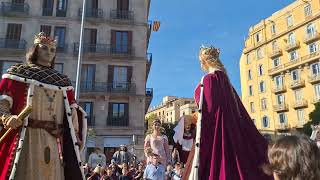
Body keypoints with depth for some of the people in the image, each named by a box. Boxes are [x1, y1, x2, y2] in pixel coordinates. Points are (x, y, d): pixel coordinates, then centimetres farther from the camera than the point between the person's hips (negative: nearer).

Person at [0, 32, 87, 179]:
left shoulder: (63, 80, 18)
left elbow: (72, 109, 14)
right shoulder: (19, 71, 10)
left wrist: (76, 135, 2)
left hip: (55, 140, 3)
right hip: (26, 137, -3)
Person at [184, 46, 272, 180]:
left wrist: (199, 142, -18)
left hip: (212, 130, -9)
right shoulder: (223, 78, 13)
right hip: (229, 128, 9)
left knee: (212, 165, -2)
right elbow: (238, 109, 15)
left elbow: (206, 110, -20)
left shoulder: (208, 79, -13)